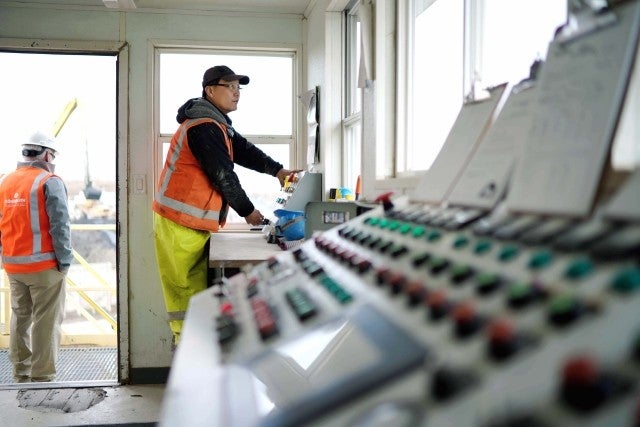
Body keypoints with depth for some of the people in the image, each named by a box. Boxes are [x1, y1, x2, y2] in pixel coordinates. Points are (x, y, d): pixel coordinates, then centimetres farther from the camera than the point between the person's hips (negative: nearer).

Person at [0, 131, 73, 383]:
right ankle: (42, 376, 6)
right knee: (46, 322, 1)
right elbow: (60, 226, -16)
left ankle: (21, 373, 26)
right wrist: (65, 261, -10)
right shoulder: (50, 182, -12)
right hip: (44, 265, -7)